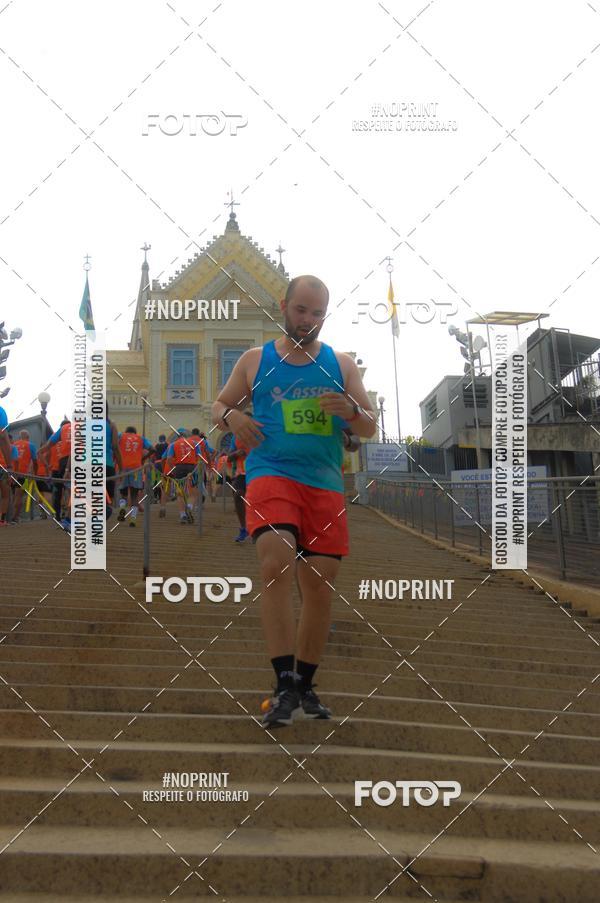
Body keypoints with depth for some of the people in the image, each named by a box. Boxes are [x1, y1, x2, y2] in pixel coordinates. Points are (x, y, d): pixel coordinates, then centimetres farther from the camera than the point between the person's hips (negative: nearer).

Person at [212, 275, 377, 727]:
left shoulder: (342, 363, 12)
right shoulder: (255, 360, 9)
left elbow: (371, 427, 11)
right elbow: (219, 406, 17)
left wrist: (351, 410, -11)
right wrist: (231, 417, -7)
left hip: (326, 484, 3)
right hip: (271, 474, -3)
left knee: (320, 584, 3)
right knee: (277, 563, -26)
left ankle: (305, 684, 20)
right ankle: (285, 685, -23)